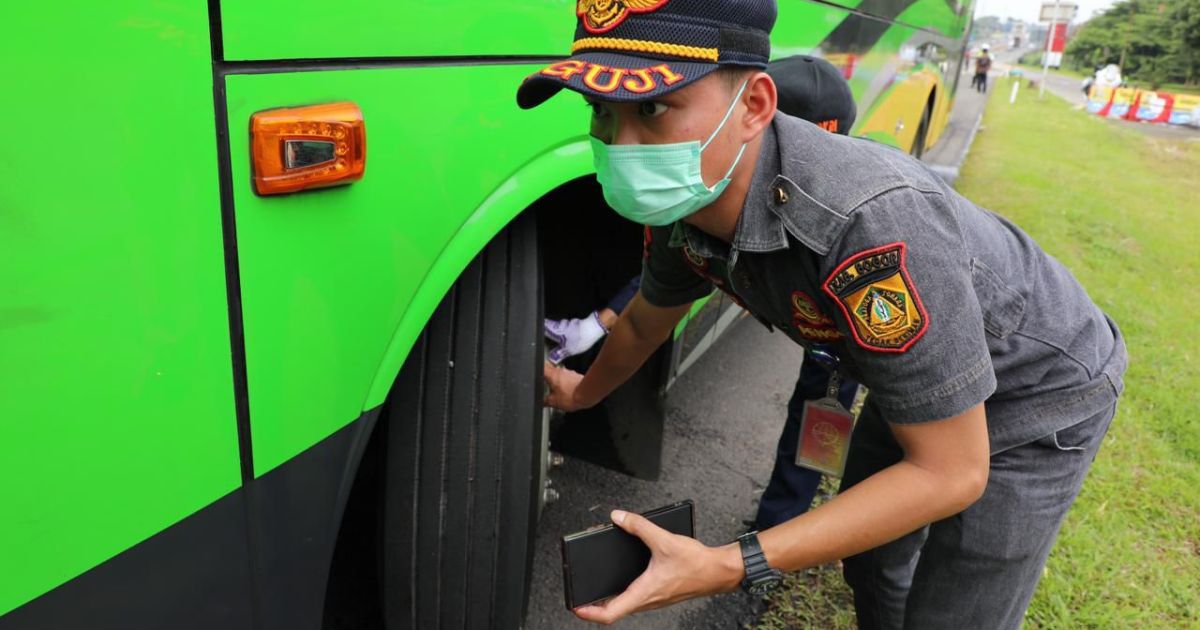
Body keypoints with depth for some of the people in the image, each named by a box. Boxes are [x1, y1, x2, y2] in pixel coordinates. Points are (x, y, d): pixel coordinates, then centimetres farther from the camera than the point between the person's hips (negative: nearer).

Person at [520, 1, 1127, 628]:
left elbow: (950, 474, -33)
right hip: (914, 375, 6)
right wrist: (585, 392, 21)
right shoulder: (683, 205, -19)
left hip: (1039, 390, -6)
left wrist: (729, 568, -37)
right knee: (867, 557, 23)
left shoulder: (877, 223, -43)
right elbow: (645, 321, 4)